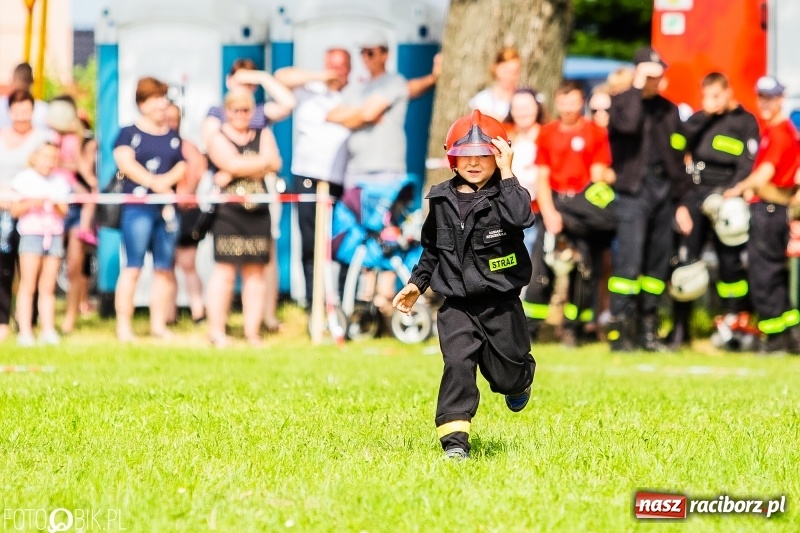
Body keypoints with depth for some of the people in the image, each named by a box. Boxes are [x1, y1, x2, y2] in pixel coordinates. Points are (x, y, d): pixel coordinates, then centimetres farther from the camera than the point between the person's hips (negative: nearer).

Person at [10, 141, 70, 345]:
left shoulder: (59, 182, 11)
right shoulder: (24, 179, 1)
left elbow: (63, 212, 9)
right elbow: (14, 210, -3)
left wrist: (57, 204, -12)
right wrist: (32, 203, -19)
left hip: (54, 235, 4)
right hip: (31, 234, -4)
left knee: (48, 288, 4)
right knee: (28, 286, -7)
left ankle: (48, 330, 5)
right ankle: (25, 331, -7)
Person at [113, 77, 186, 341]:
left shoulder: (173, 137, 17)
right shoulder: (129, 133, 3)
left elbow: (183, 167, 10)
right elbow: (125, 163, -10)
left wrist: (167, 179, -11)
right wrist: (154, 183, -17)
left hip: (168, 208, 5)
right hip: (138, 207, -5)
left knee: (164, 268, 5)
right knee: (133, 266, -9)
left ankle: (158, 324, 10)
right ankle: (123, 325, -8)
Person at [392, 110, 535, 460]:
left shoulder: (505, 195, -6)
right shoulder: (442, 201, 6)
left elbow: (521, 217, -31)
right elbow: (432, 249, 20)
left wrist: (506, 174, -26)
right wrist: (417, 283, 14)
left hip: (501, 303, -2)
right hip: (457, 305, 2)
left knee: (505, 374, 10)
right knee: (458, 363, -16)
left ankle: (521, 377, 48)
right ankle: (455, 438, -14)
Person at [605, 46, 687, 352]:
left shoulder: (668, 110, 16)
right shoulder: (622, 103, 2)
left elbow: (679, 156, 17)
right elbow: (628, 124, -22)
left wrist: (682, 199, 12)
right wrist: (637, 88, -13)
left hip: (664, 190, 5)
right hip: (633, 190, -5)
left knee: (659, 262, 6)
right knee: (630, 258, -14)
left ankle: (648, 327, 13)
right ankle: (619, 327, -14)